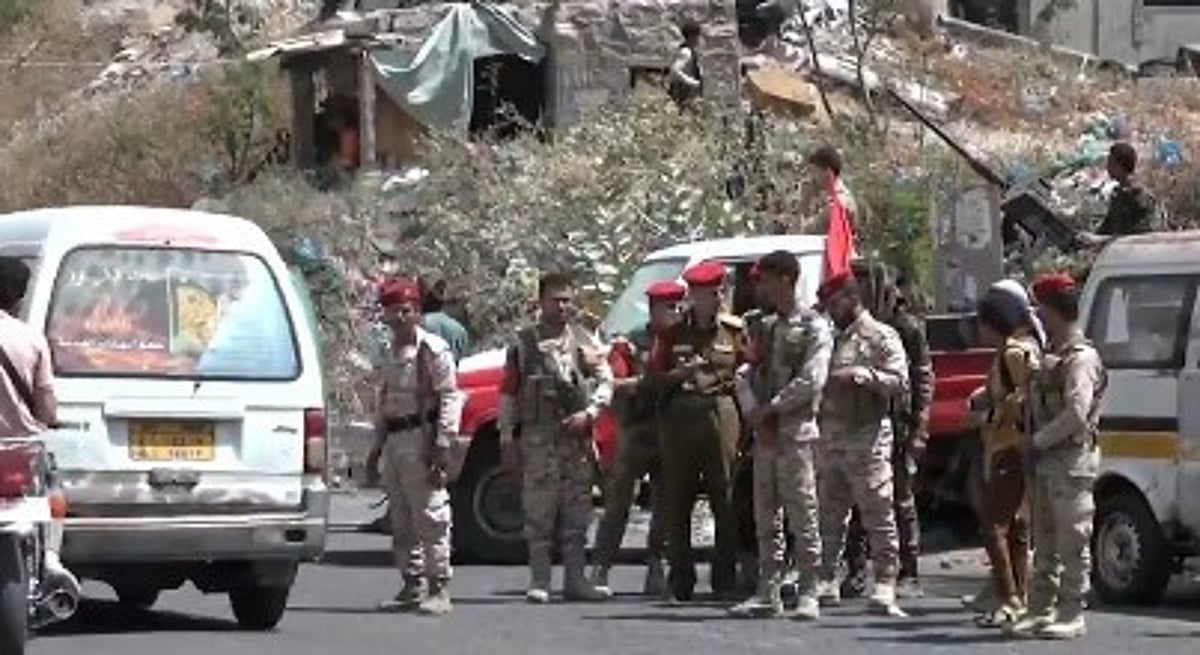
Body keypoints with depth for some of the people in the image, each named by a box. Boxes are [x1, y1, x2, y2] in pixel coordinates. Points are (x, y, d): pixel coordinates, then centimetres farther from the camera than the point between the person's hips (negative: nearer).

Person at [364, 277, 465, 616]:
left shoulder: (432, 349, -6)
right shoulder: (389, 354, 18)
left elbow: (449, 397, -11)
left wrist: (442, 446, -18)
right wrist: (376, 448, 22)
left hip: (421, 438, -8)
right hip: (394, 441, 8)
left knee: (431, 517, -9)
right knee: (401, 520, 9)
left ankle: (439, 588, -8)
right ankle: (413, 585, 15)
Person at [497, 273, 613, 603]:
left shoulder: (585, 341, 11)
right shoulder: (523, 343, 4)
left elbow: (606, 381, 8)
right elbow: (508, 393, 3)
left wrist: (588, 413, -9)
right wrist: (507, 438, -2)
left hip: (577, 436, 3)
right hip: (538, 436, -3)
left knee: (577, 510, 5)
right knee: (539, 510, -4)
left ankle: (575, 578, 11)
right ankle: (539, 581, 0)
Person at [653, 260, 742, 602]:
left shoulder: (733, 330, 10)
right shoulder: (673, 333, 8)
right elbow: (657, 376, 6)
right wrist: (684, 371, -9)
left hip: (721, 416, 0)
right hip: (679, 417, 0)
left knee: (725, 499, -4)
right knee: (677, 501, 1)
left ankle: (725, 577, 1)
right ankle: (680, 578, 7)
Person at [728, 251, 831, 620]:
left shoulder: (814, 328, -4)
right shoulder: (765, 328, 16)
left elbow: (811, 381, -13)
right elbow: (745, 374, 13)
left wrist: (770, 409, -11)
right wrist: (755, 414, -4)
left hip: (796, 433, -7)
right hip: (764, 434, 7)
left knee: (802, 516, -6)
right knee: (765, 518, 6)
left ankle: (809, 595, -4)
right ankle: (768, 593, 9)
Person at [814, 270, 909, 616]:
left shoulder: (882, 337, -2)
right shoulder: (834, 338, 19)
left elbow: (900, 381, -13)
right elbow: (819, 380, 30)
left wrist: (862, 375, -24)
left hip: (867, 438, -7)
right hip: (830, 438, 7)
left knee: (879, 515, -7)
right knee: (829, 515, 10)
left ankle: (885, 587, -10)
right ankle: (827, 581, 18)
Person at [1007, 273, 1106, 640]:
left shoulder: (1081, 358, -12)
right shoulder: (1054, 357, 18)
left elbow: (1076, 415, -21)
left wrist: (1039, 441, -14)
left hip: (1072, 460, -10)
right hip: (1046, 461, 10)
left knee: (1072, 542, -6)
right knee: (1045, 544, 12)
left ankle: (1072, 615, -4)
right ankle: (1041, 610, 16)